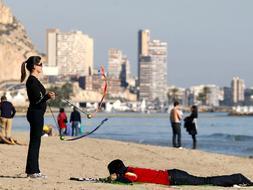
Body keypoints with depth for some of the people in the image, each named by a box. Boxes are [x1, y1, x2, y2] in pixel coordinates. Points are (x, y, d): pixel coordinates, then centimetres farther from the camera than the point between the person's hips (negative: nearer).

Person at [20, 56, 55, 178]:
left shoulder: (34, 80, 14)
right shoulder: (32, 81, -16)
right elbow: (36, 101, -20)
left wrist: (47, 95, 40)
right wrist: (47, 96, -36)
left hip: (37, 114, 10)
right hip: (36, 114, -10)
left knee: (35, 142, 11)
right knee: (35, 142, -7)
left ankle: (32, 170, 15)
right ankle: (32, 171, -5)